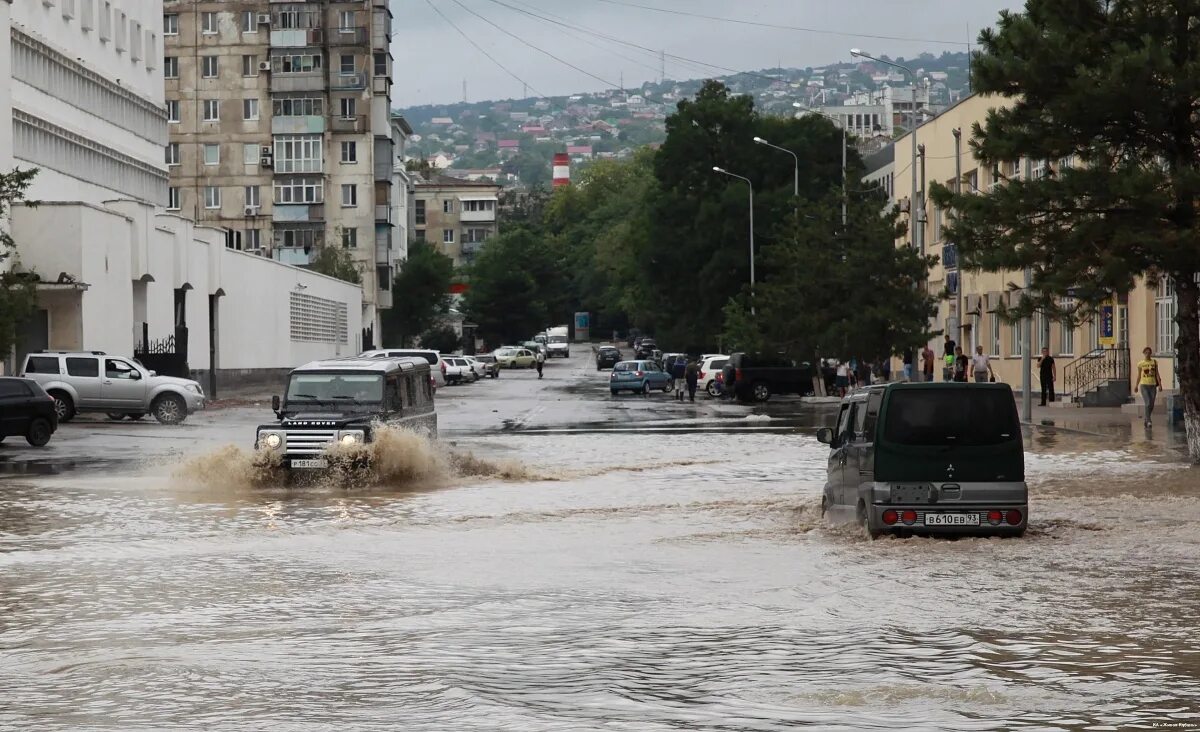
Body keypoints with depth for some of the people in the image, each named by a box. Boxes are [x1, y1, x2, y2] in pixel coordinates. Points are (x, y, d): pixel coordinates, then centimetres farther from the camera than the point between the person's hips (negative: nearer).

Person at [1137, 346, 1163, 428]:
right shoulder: (1140, 363, 3)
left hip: (1152, 385, 2)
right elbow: (1139, 375, 9)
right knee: (1148, 403, -16)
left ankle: (1146, 420, 25)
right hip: (1144, 385, -2)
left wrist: (1160, 384, -4)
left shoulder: (1154, 362, 6)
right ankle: (1148, 421, -16)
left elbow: (1157, 374, 5)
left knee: (1151, 405, 6)